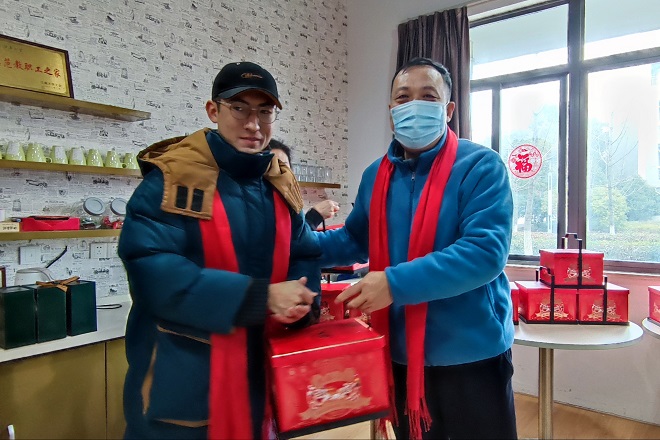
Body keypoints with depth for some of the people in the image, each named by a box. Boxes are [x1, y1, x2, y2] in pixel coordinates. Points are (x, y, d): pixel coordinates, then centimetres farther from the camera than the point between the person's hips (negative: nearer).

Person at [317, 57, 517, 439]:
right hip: (401, 356, 5)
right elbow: (355, 241, 14)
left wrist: (396, 283, -29)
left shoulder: (481, 167, -13)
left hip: (472, 355, -4)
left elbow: (486, 252, -24)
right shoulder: (376, 175, 5)